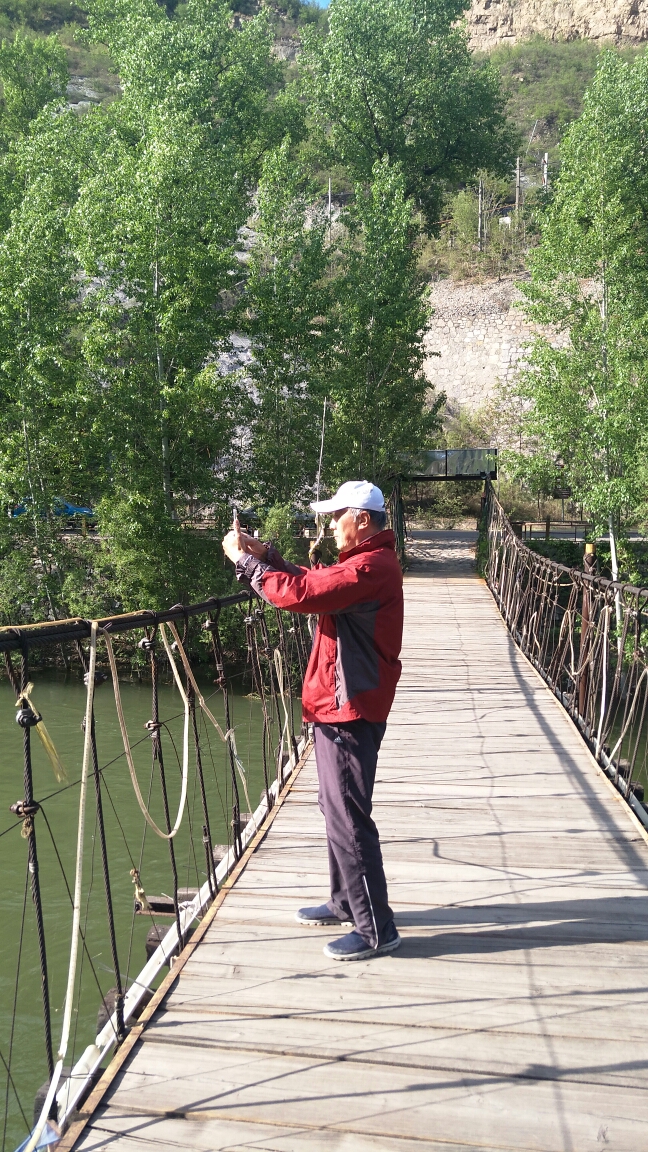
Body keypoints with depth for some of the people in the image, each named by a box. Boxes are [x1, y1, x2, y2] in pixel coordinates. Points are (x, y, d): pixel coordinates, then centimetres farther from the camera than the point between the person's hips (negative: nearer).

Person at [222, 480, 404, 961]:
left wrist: (246, 560, -15)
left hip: (350, 711, -11)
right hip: (340, 706, 11)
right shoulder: (367, 562, 15)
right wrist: (265, 554, 5)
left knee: (349, 818, -5)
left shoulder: (370, 567, -20)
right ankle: (346, 903, 33)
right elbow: (312, 582, 18)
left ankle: (376, 929, 4)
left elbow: (299, 593, -27)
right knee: (338, 810, 20)